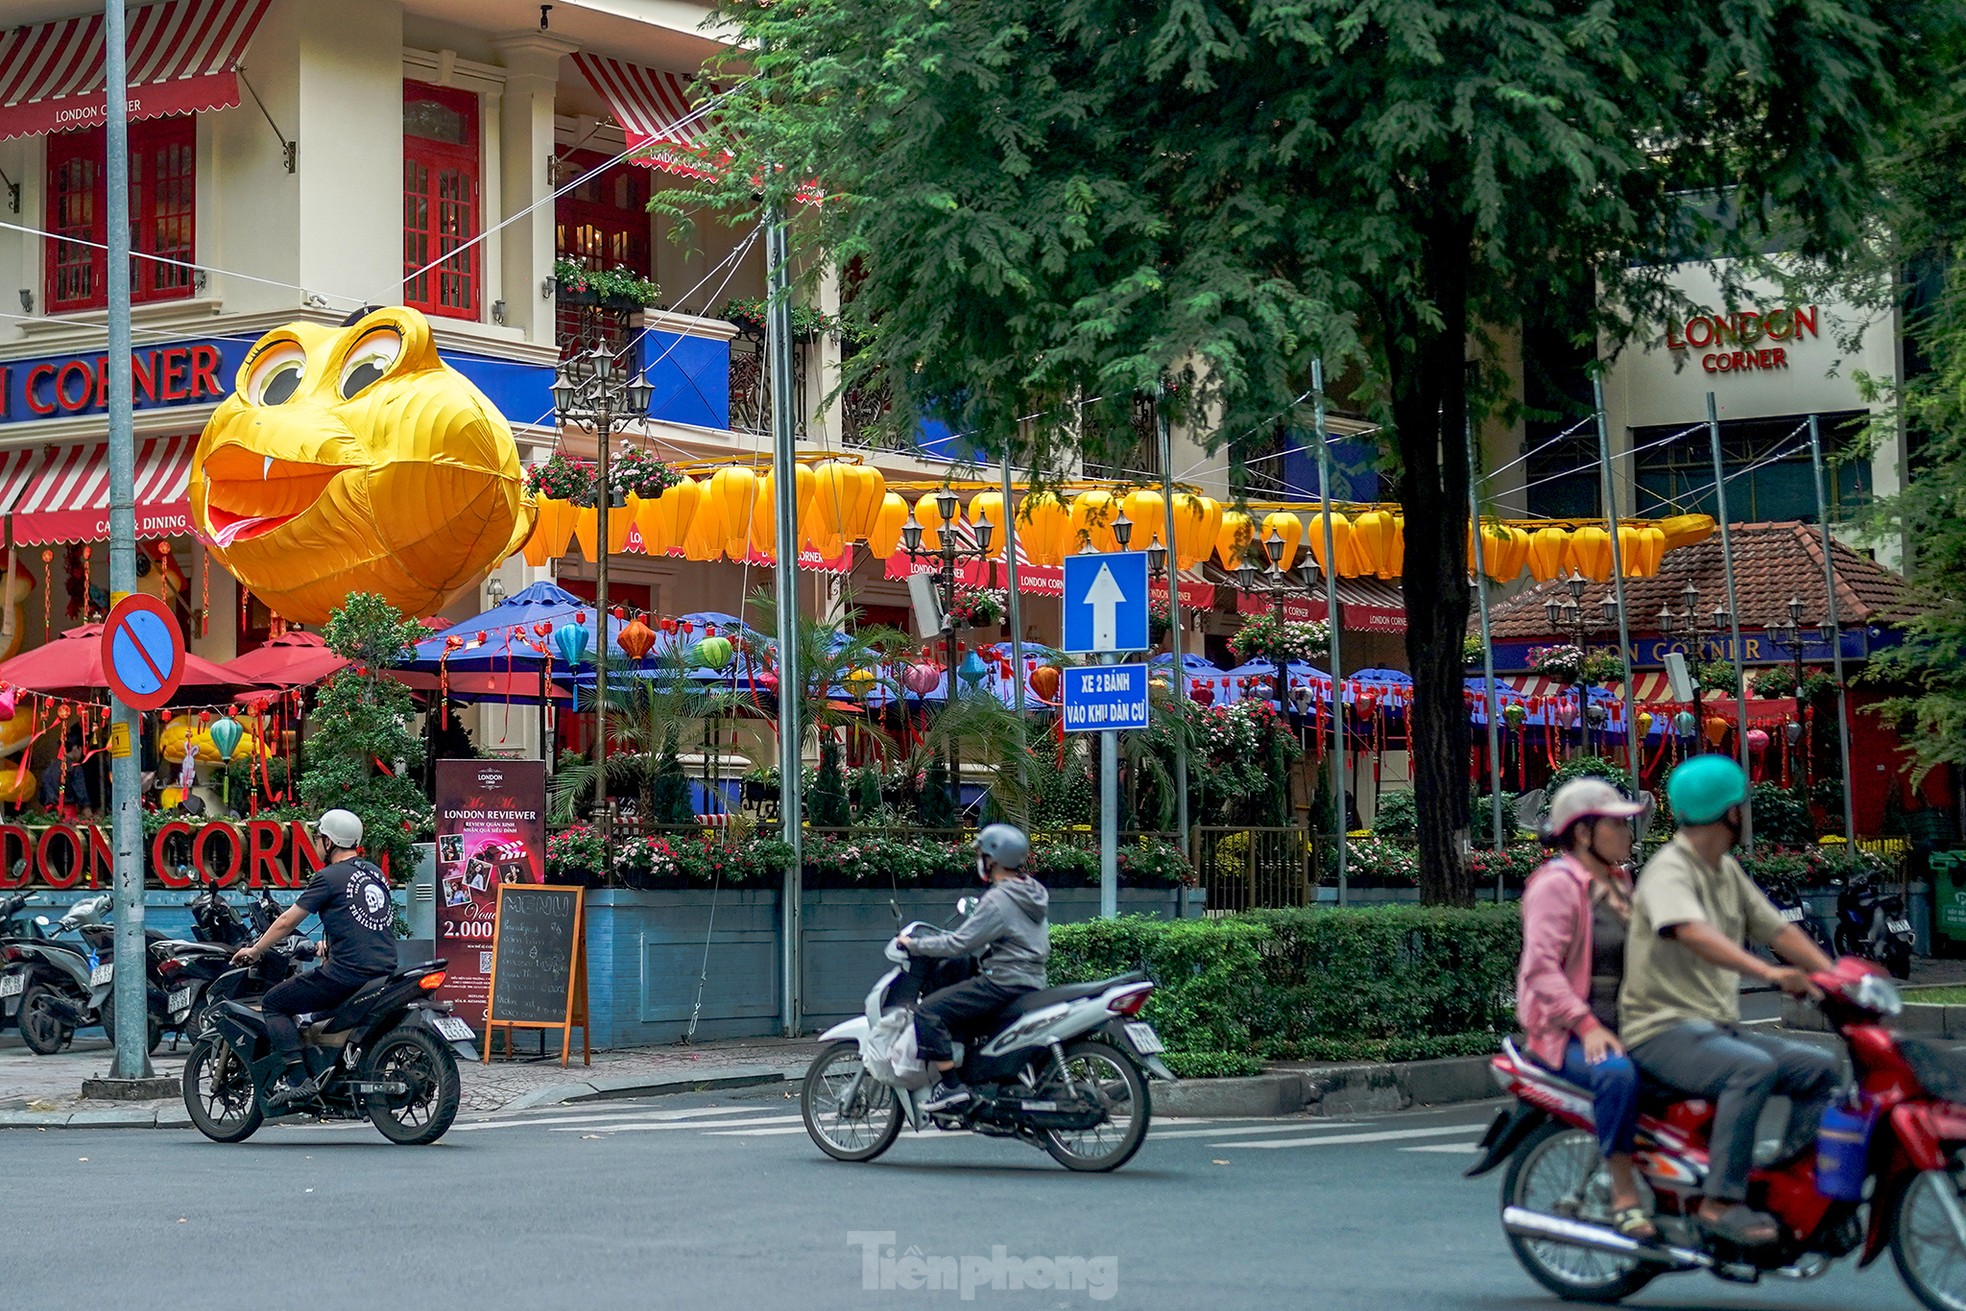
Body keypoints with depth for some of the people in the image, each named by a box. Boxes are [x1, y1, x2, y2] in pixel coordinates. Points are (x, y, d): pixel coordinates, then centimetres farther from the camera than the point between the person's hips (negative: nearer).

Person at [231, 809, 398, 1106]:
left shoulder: (330, 878, -6)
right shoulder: (376, 874, 16)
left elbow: (287, 921, -1)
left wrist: (254, 951, 12)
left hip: (347, 972, -8)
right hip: (384, 973, 8)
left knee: (274, 1004, 2)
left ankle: (297, 1077, -12)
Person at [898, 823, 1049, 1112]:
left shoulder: (998, 900, -16)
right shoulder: (1033, 893, 13)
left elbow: (959, 944, -17)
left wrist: (913, 945, -6)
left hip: (1003, 984, -10)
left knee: (928, 1012, -14)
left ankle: (951, 1085, -20)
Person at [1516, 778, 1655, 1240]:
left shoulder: (1619, 883, 20)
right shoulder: (1557, 884, -8)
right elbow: (1541, 967, -17)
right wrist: (1586, 1027, -26)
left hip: (1624, 1024, 9)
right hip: (1566, 1030, -9)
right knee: (1616, 1072, -38)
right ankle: (1623, 1197, -29)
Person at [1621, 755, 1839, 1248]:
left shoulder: (1727, 871, 17)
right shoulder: (1669, 870, -13)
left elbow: (1778, 930, 18)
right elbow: (1694, 933, -32)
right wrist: (1768, 972, -43)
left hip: (1718, 1028, 9)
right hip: (1663, 1029, -9)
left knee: (1820, 1067, -4)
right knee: (1755, 1068, -34)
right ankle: (1721, 1202, -33)